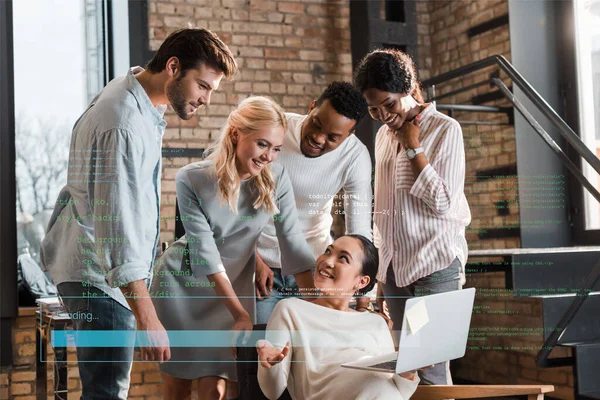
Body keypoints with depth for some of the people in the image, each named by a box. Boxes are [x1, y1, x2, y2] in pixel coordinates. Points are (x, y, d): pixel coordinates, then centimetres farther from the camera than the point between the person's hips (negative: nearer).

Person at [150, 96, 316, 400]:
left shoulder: (276, 179, -13)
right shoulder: (191, 180, -20)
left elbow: (294, 244, -12)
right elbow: (205, 251, -20)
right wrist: (241, 313, -21)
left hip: (233, 285, 2)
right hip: (182, 284, -1)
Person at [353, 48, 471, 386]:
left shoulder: (445, 129, -5)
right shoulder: (384, 134, 13)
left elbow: (443, 203, -13)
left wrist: (413, 148, -11)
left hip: (435, 265, -6)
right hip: (394, 266, 6)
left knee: (431, 367, -8)